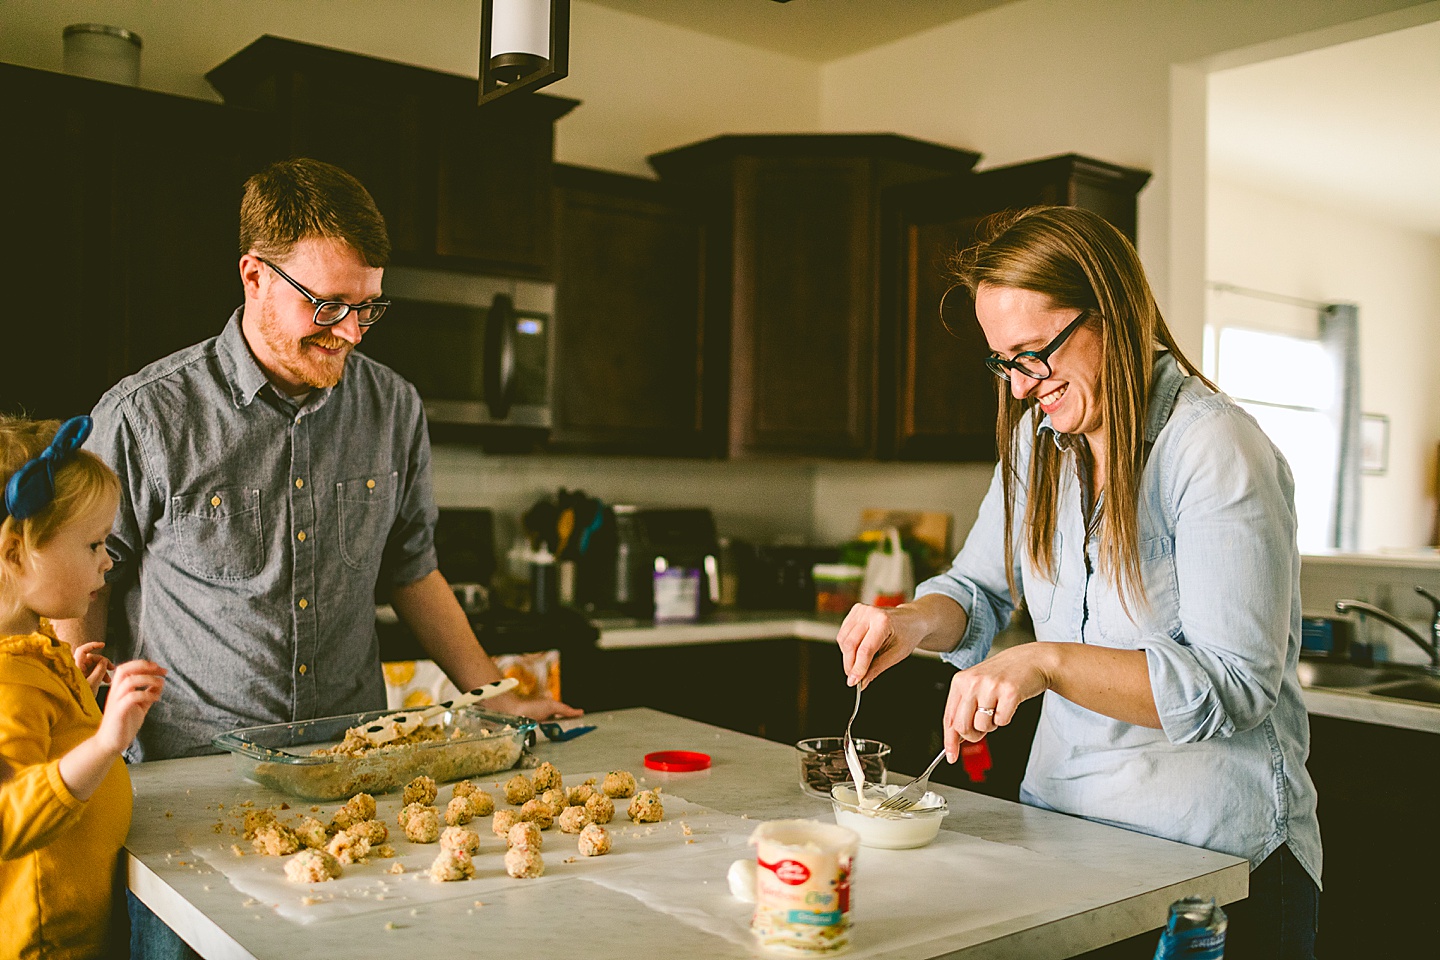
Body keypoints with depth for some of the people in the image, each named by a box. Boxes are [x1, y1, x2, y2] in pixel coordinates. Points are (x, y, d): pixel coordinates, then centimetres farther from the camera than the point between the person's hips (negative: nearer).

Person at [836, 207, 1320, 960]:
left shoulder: (1213, 447, -19)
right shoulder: (1038, 441, 3)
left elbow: (1235, 685, -23)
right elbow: (980, 591, 10)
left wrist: (1048, 663, -33)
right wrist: (918, 623, -11)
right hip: (1060, 817, 6)